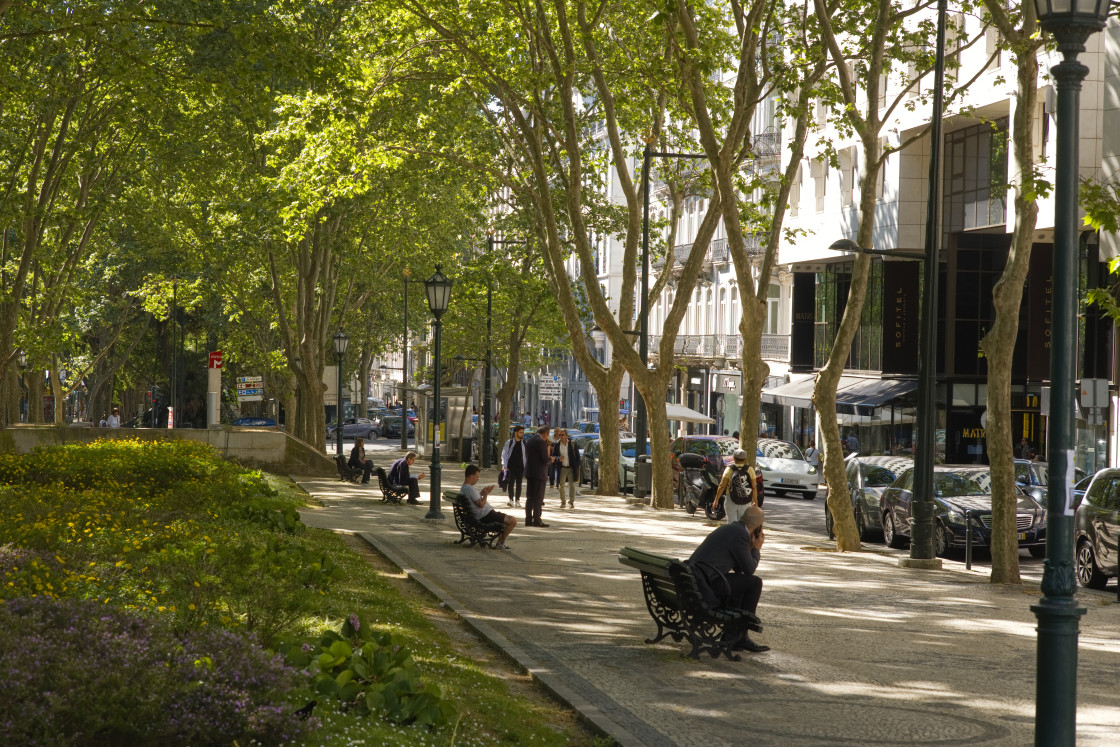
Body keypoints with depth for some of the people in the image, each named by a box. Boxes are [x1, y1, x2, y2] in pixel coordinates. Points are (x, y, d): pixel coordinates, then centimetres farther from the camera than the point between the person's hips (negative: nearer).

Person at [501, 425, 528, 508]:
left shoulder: (524, 443, 3)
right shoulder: (509, 443, -1)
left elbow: (526, 455, 9)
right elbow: (504, 454, 3)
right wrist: (504, 466, -4)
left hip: (520, 467, 1)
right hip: (511, 466, -1)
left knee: (519, 484, 5)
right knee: (510, 483, -3)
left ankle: (517, 500, 13)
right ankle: (511, 499, 8)